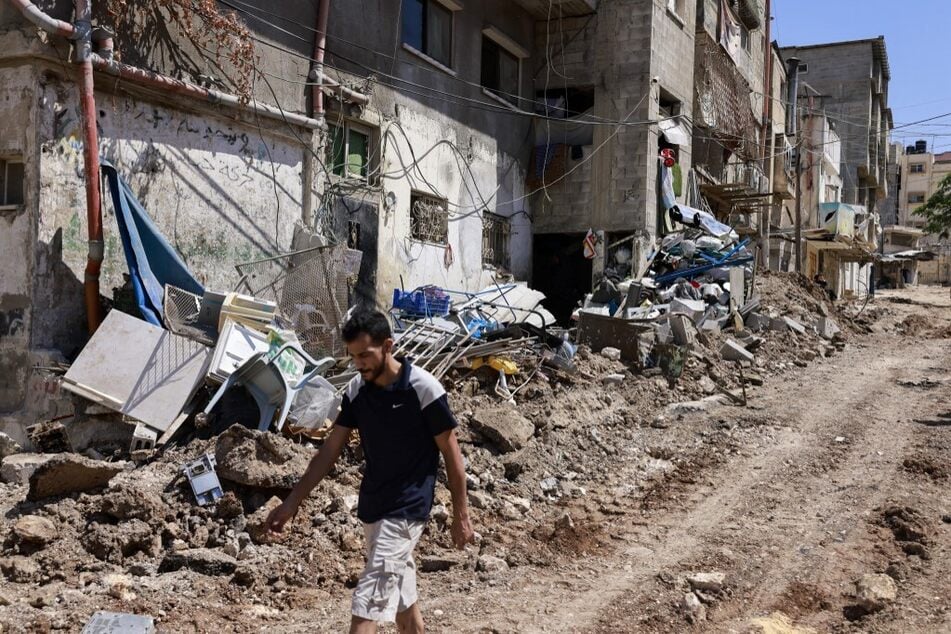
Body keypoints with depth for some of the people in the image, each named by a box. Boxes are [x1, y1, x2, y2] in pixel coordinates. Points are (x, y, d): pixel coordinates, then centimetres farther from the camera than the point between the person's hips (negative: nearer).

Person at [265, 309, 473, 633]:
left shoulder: (424, 389, -17)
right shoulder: (356, 390, 0)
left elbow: (451, 454, -9)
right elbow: (330, 450, 5)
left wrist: (460, 516, -5)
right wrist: (292, 502, 2)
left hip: (406, 510, -6)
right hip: (372, 507, 7)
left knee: (368, 603, -11)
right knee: (400, 598, 18)